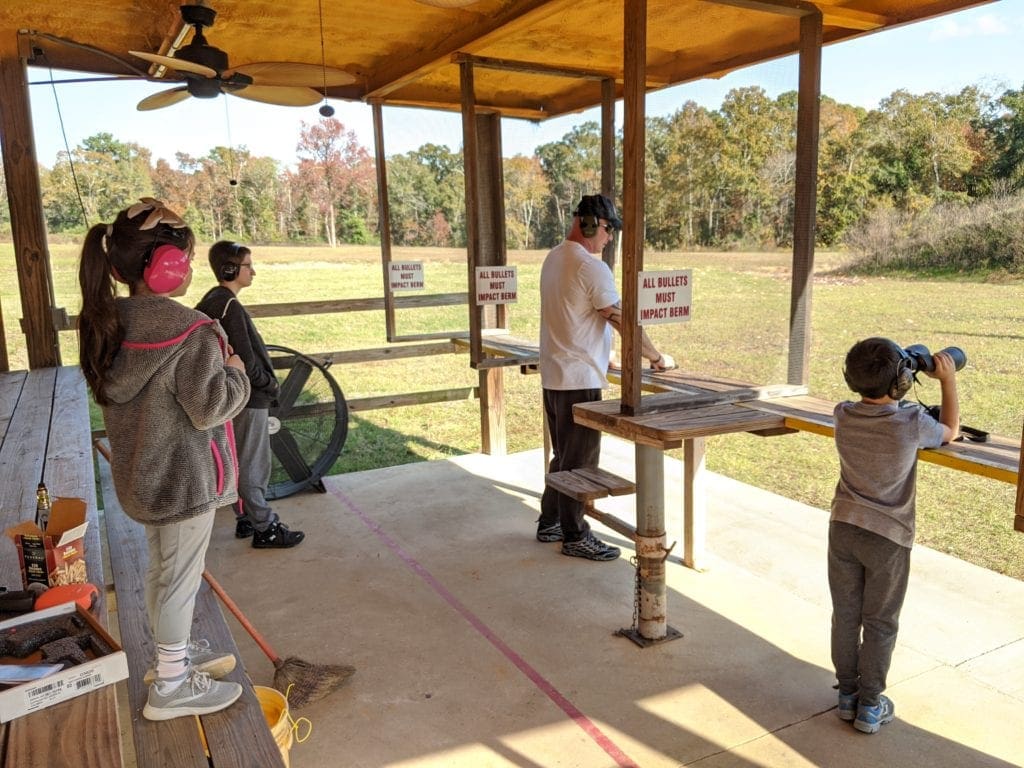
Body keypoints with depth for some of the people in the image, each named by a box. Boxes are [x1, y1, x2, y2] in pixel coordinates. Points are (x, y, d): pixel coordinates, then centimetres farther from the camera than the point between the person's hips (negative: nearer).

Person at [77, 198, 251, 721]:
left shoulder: (107, 324, 1)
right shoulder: (189, 330, -24)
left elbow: (109, 394, 12)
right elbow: (209, 407, -25)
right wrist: (235, 373, -7)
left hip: (141, 474, 8)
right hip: (185, 476, -8)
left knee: (161, 568, 23)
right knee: (181, 576, 6)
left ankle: (172, 651, 42)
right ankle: (171, 685, 21)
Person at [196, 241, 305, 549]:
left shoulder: (211, 301, 8)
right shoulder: (230, 307, -21)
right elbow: (246, 361, -22)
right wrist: (271, 385, -7)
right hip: (250, 399, -9)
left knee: (241, 464, 18)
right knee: (254, 468, 0)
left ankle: (245, 519, 30)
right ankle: (265, 529, 11)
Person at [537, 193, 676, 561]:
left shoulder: (553, 258, 10)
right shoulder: (592, 268, -18)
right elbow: (623, 321, -17)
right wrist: (657, 358, -6)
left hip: (553, 375, 9)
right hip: (579, 379, -9)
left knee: (563, 455, 20)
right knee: (580, 461, 2)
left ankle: (550, 522, 30)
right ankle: (574, 536, 12)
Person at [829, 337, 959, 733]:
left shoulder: (843, 416, -8)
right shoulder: (913, 423, -19)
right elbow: (950, 431, 5)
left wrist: (902, 367, 16)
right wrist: (948, 379, 11)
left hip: (843, 529, 3)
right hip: (888, 537, -3)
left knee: (845, 615, 15)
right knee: (880, 624, 11)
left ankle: (847, 694, 28)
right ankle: (870, 706, 22)